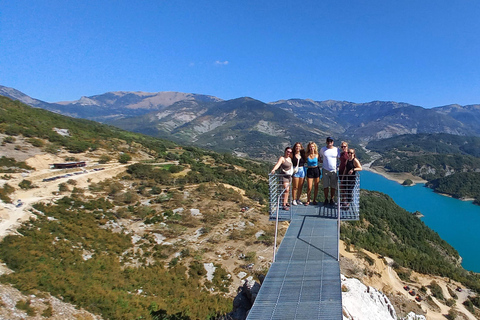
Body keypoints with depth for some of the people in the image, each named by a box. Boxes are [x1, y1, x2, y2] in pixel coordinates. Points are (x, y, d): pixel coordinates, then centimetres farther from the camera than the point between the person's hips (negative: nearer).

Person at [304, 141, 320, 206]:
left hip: (316, 170, 1)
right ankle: (308, 200, 12)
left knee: (316, 186, 8)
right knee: (309, 187, -3)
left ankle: (314, 200, 21)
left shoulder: (317, 154, -1)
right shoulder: (307, 155, -2)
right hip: (309, 170, -1)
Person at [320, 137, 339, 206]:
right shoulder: (323, 149, 4)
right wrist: (323, 161, 4)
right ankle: (326, 200, 14)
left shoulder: (336, 149, 4)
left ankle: (332, 200, 15)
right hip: (325, 170, 0)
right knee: (325, 186, 3)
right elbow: (320, 157, 16)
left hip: (334, 170, 0)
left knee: (333, 186, 3)